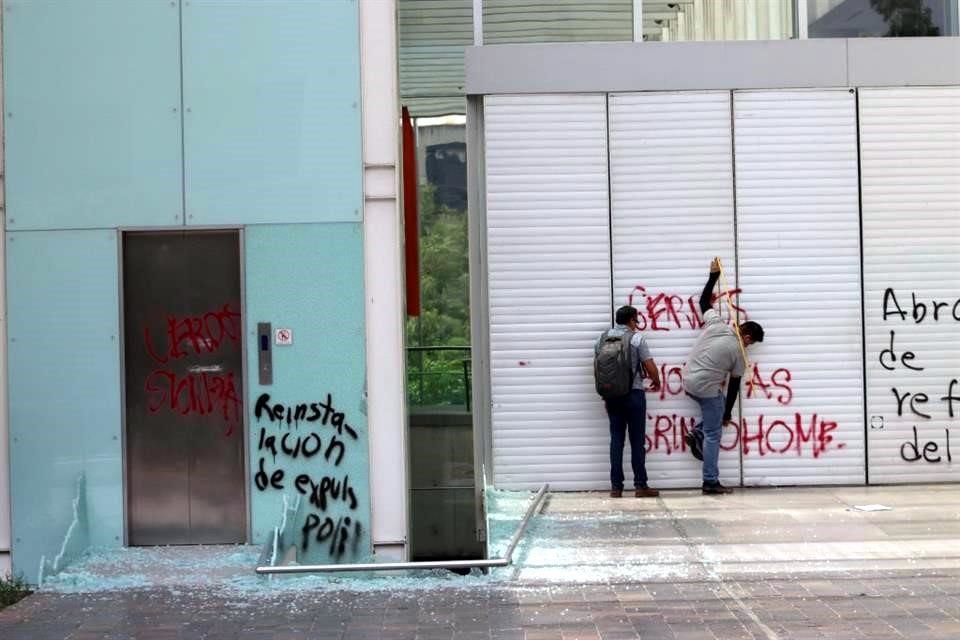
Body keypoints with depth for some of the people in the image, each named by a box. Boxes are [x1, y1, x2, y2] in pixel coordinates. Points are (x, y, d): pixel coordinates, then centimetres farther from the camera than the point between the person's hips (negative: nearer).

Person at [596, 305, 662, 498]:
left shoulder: (603, 338, 7)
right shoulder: (637, 337, -6)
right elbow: (650, 366, -7)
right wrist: (656, 381, 13)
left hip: (611, 395, 4)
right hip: (634, 393, -4)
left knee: (616, 439, 7)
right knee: (637, 441, 1)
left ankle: (616, 486, 5)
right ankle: (640, 486, 2)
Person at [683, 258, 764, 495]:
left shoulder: (715, 323, 3)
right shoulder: (739, 351, -4)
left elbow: (704, 300, 18)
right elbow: (734, 386, 3)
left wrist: (714, 275, 27)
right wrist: (727, 413, 13)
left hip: (688, 382, 7)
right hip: (707, 389, -7)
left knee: (713, 412, 30)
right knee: (713, 434, 1)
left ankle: (697, 433, 11)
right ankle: (711, 482, 0)